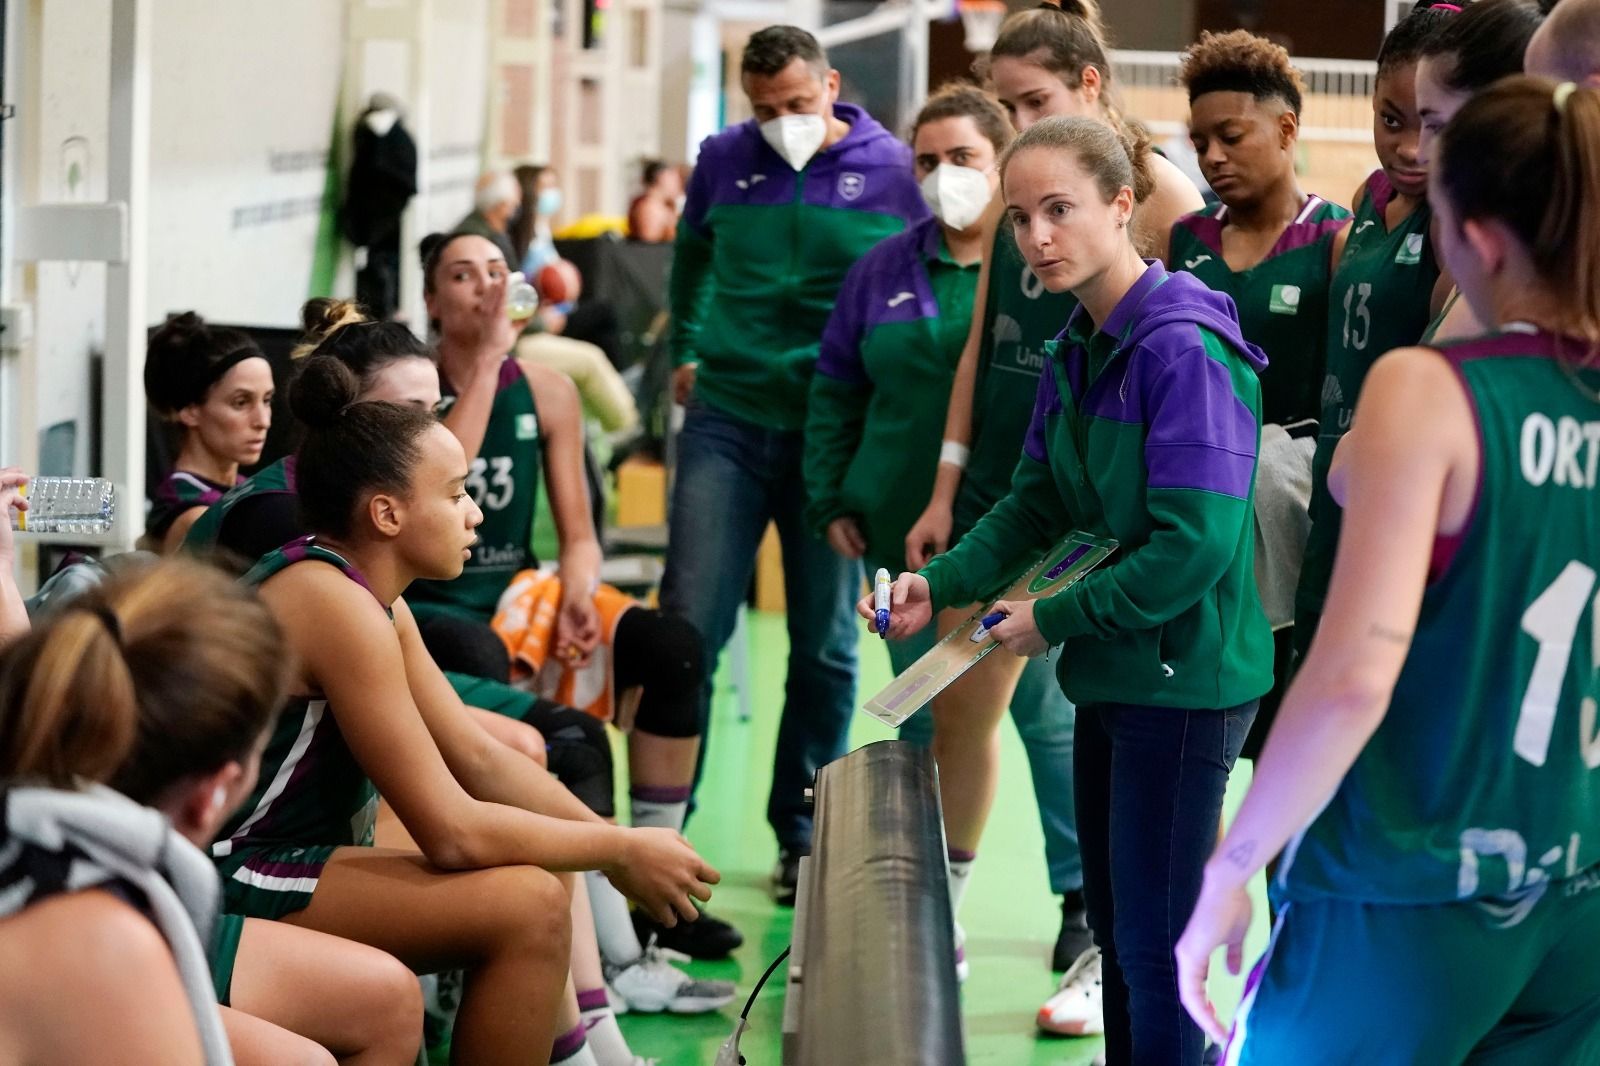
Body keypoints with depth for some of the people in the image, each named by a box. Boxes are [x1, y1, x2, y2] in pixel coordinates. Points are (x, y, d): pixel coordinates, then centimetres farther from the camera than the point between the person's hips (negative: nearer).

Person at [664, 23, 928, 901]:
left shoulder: (892, 170, -3)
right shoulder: (723, 160, 4)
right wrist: (687, 352, 22)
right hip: (728, 420, 1)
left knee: (825, 648, 6)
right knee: (688, 625, -6)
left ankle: (802, 836, 19)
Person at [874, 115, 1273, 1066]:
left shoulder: (1184, 349, -20)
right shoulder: (1076, 352, 9)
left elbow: (1195, 547, -25)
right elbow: (1036, 505, 13)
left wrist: (1055, 619, -15)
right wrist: (939, 586, -4)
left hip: (1182, 677, -9)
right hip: (1111, 673, 9)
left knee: (1155, 942, -3)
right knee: (1115, 924, 18)